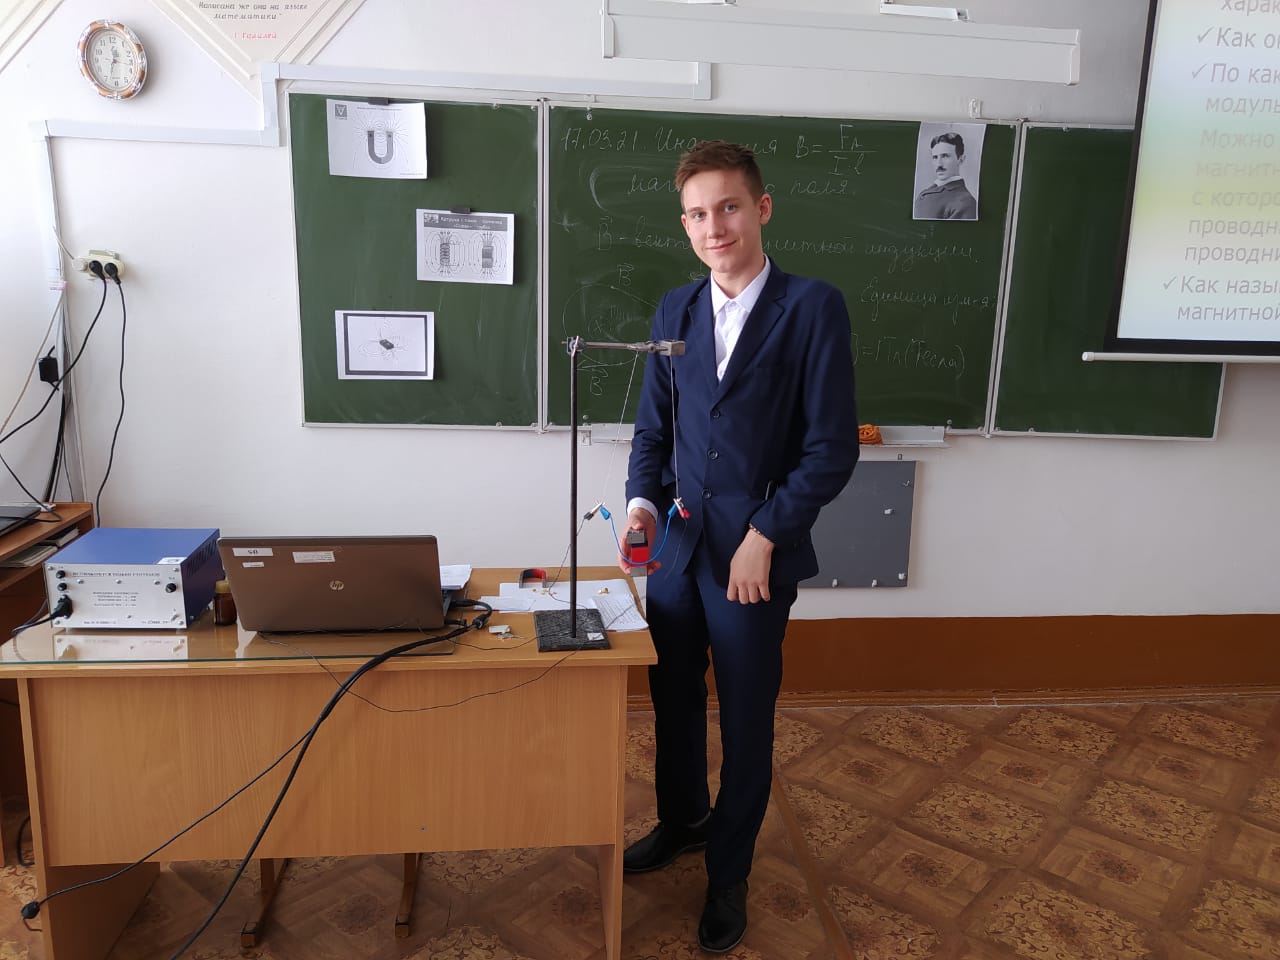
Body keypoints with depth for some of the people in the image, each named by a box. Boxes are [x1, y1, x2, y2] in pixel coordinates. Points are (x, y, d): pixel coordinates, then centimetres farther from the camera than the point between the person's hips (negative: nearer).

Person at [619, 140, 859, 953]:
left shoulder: (813, 308, -9)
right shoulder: (675, 312, 7)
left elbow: (833, 447, -11)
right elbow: (653, 428, 11)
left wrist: (764, 536, -14)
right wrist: (644, 503, -7)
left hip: (754, 558, -5)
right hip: (676, 548, 5)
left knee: (745, 725, 10)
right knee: (673, 699, 19)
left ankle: (729, 874, 34)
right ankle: (682, 821, 47)